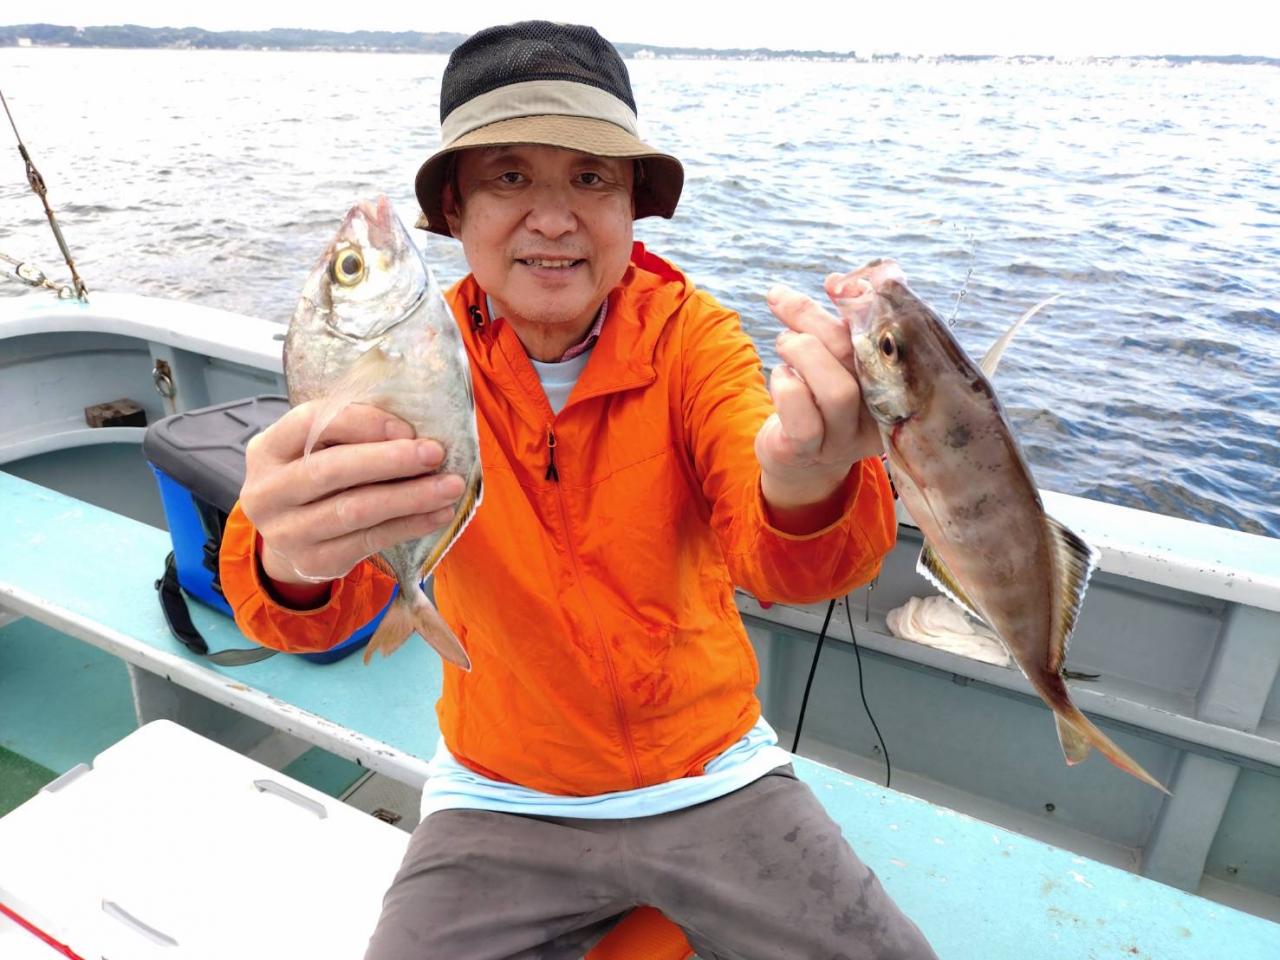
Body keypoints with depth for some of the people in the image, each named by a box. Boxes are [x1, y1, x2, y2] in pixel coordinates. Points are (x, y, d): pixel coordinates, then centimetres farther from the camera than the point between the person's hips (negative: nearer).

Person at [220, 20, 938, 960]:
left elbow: (770, 554, -29)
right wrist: (294, 562, -49)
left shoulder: (691, 335, -13)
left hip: (713, 776, 1)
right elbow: (336, 598, -25)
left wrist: (806, 492, -52)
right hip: (501, 801, 1)